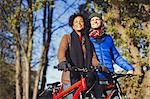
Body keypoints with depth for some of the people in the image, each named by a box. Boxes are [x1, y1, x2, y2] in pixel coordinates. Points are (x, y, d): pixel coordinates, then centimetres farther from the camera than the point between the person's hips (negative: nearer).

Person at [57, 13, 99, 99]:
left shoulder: (88, 40, 20)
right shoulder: (67, 37, 8)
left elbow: (93, 57, 10)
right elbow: (61, 51, -11)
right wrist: (63, 61, -33)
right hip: (71, 78, -3)